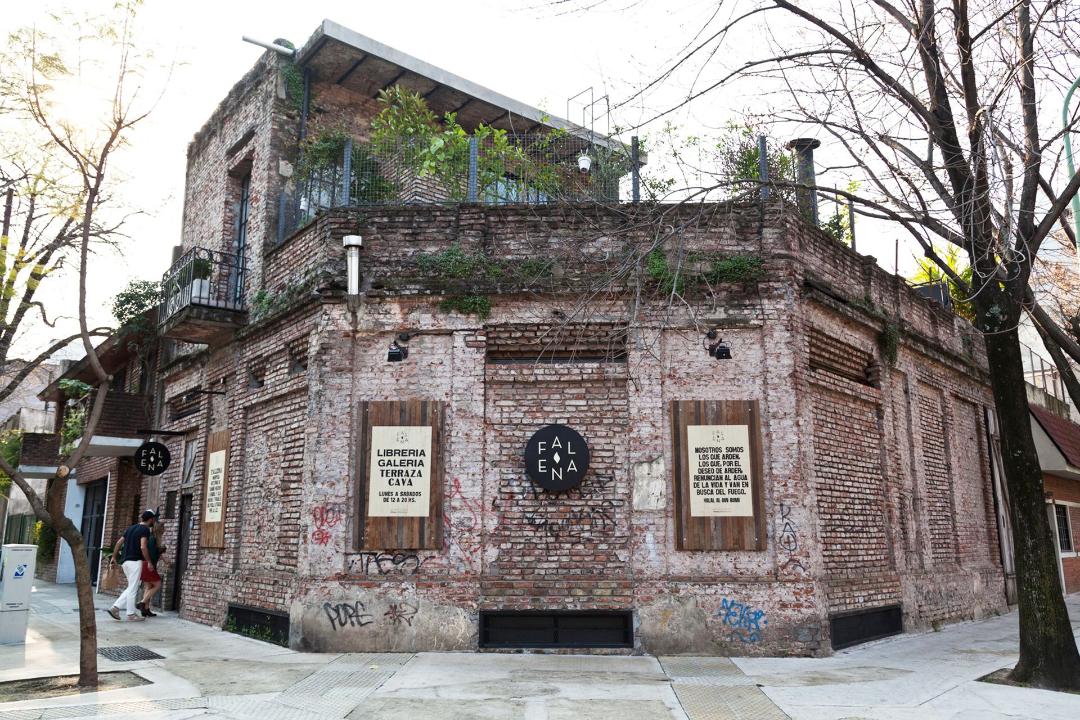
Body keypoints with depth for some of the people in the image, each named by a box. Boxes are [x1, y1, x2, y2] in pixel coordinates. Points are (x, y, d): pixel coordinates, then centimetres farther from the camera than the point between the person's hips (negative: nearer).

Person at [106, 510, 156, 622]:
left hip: (126, 561, 8)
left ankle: (115, 607, 7)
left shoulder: (131, 528, 16)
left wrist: (114, 557, 24)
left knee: (132, 588, 16)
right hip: (135, 562, -8)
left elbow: (119, 543, 17)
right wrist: (149, 561, -12)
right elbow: (143, 547, -20)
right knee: (133, 589, -1)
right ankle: (131, 614, 5)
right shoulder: (145, 529, -10)